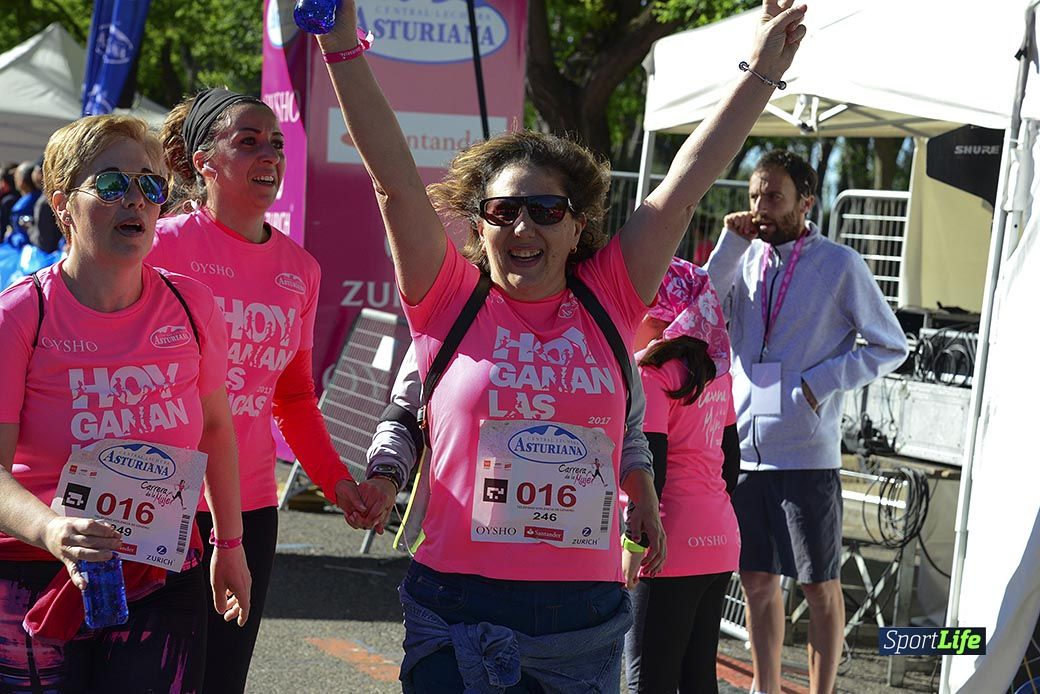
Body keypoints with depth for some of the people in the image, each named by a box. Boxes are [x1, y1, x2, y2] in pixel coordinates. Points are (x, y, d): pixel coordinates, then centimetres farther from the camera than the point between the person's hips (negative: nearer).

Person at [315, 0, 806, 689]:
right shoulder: (452, 303, 1)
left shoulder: (607, 304, 6)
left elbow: (685, 184, 8)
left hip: (586, 624, 2)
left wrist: (762, 71, 12)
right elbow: (393, 176, -5)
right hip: (460, 619, -2)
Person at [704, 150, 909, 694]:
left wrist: (820, 383, -11)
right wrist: (731, 245, -8)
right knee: (757, 581, 12)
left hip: (806, 451, -4)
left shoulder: (839, 265, -3)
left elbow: (890, 347, 1)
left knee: (821, 586, 5)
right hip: (743, 446, 4)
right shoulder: (745, 258, 9)